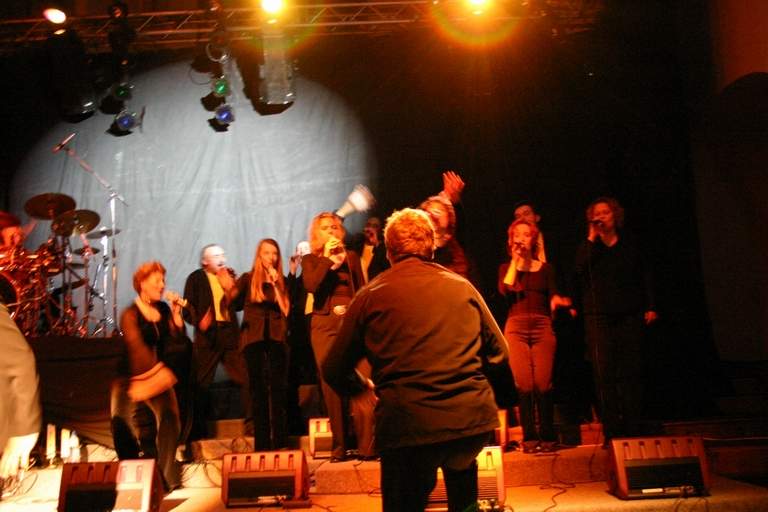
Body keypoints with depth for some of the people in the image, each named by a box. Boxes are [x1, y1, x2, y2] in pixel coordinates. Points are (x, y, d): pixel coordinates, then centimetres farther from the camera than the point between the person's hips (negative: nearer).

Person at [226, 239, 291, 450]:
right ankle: (262, 444, 7)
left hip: (277, 338, 1)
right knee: (258, 391, 1)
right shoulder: (248, 279, 8)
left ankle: (279, 444, 2)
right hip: (253, 338, -1)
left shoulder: (282, 281, 11)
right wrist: (228, 288, -22)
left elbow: (286, 309, -1)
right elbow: (231, 301, -3)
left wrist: (275, 284, -5)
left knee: (278, 390, -3)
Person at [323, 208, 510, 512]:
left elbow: (335, 372, 8)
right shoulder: (463, 287, 9)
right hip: (474, 419, 4)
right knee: (460, 462, 36)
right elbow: (499, 356, 16)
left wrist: (365, 387, 28)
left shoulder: (370, 296, 4)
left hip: (407, 427, -3)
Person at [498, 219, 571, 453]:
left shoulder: (545, 268, 16)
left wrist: (559, 301, -7)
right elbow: (505, 290, -5)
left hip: (543, 327, 0)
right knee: (524, 384, -7)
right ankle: (529, 438, 1)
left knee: (543, 383, -8)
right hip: (516, 328, 0)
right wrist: (515, 260, -1)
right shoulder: (506, 268, 15)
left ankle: (547, 437, 2)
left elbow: (552, 297, 13)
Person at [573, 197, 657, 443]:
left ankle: (633, 429, 11)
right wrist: (592, 239, -11)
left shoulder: (629, 243, 12)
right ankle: (612, 431, 2)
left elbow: (645, 275, 14)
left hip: (630, 316, 2)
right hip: (598, 318, -1)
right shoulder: (588, 246, 7)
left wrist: (650, 306, 7)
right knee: (605, 374, -4)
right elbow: (581, 270, -12)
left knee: (632, 372, 2)